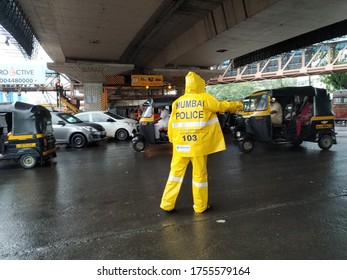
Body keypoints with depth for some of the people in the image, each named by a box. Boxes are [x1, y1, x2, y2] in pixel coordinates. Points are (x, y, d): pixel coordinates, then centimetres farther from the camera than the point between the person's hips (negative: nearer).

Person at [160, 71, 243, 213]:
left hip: (180, 144, 3)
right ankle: (200, 206, 22)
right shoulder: (205, 98, -3)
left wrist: (172, 140, 19)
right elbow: (220, 106, 11)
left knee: (176, 172, 12)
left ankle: (167, 203, 16)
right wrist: (235, 105, 29)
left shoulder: (177, 102, 4)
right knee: (199, 173, 9)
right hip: (198, 144, -3)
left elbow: (172, 124, 6)